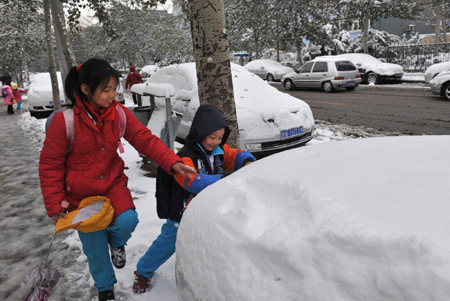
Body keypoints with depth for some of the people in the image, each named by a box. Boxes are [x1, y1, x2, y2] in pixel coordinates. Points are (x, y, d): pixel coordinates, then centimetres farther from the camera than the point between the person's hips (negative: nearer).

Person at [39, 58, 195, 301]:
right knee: (95, 247, 9)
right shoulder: (64, 120, -21)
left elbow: (146, 140, -13)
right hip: (81, 194, -2)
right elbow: (50, 165, -12)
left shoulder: (119, 113, -11)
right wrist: (54, 205, -10)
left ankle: (116, 241, 15)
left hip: (113, 184, 2)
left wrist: (171, 162, -28)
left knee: (127, 221, -25)